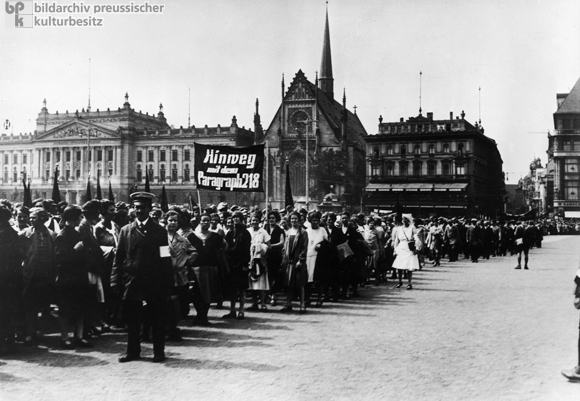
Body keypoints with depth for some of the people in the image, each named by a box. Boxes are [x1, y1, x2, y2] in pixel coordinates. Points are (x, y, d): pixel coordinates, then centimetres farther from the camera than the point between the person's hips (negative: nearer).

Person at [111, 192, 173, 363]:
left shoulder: (159, 231, 2)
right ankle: (133, 351, 21)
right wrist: (116, 280, -2)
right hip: (132, 281, 2)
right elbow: (119, 258, 6)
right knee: (132, 319, 8)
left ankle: (159, 352, 16)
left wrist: (167, 283, -7)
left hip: (154, 283, -2)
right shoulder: (126, 230, 8)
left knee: (157, 319, 5)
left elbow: (165, 258, -1)